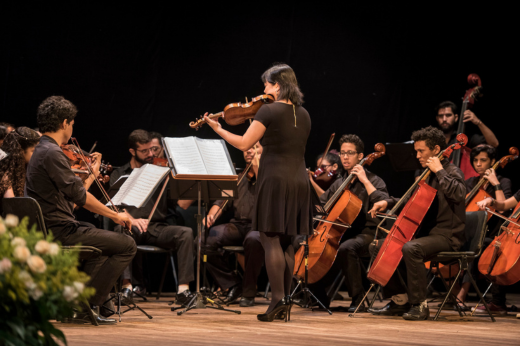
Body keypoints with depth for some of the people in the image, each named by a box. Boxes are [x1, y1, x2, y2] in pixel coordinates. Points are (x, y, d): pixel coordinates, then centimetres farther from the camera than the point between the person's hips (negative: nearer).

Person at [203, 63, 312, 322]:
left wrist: (217, 129, 4)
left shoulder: (269, 111, -9)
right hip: (299, 181, 7)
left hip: (274, 179, -7)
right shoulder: (303, 115, 11)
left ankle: (278, 300, -11)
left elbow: (244, 144, -7)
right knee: (286, 242, 11)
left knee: (270, 239, -4)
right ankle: (286, 303, 10)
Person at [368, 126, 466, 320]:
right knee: (381, 246, 7)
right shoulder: (427, 175, 16)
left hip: (447, 236, -9)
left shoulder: (451, 172, -9)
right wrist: (388, 202, 15)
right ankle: (400, 299, 8)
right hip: (426, 232, 9)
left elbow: (458, 194, -32)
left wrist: (439, 171, -24)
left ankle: (419, 305, -28)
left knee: (410, 249, -36)